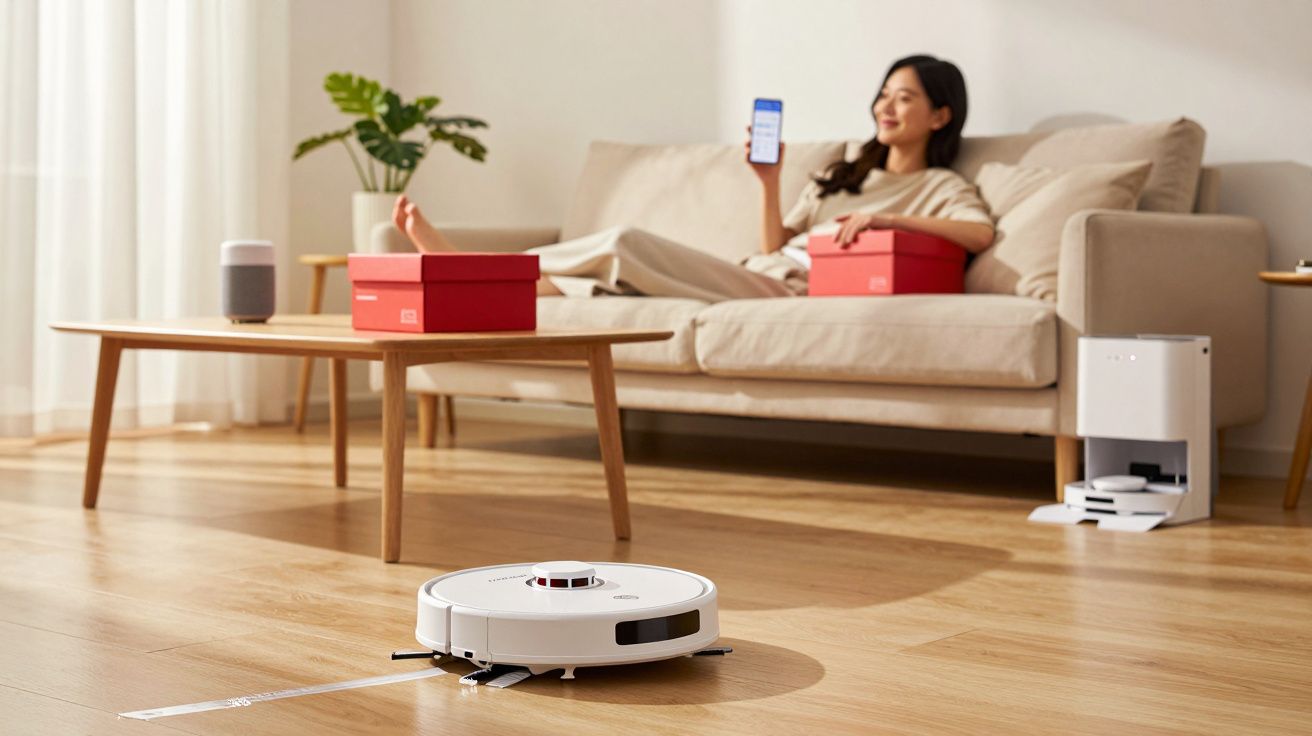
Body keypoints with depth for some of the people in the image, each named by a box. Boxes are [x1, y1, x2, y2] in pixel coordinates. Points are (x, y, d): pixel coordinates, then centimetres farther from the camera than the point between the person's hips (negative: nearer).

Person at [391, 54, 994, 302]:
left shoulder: (941, 187, 10)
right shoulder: (841, 175, 30)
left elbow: (982, 234, -15)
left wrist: (887, 217, -24)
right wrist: (769, 184, 7)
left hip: (795, 293, -7)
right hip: (757, 279, 7)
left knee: (627, 246, -20)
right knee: (622, 265, -16)